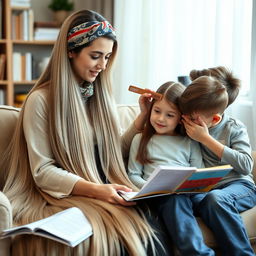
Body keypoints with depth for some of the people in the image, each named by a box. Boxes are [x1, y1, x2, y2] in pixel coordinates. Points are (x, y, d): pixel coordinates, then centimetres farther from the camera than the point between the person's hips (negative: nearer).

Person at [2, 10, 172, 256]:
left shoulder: (99, 95, 14)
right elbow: (43, 172, -10)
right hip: (64, 198, -5)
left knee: (149, 234, -27)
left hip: (107, 193, 5)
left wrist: (142, 117, 8)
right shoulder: (41, 100, -6)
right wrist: (96, 190, -21)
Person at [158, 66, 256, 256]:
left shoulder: (235, 128, 4)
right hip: (200, 191, 2)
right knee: (172, 199, -33)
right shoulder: (186, 126, 10)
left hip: (238, 186, -2)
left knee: (215, 198, -39)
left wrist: (206, 139, -11)